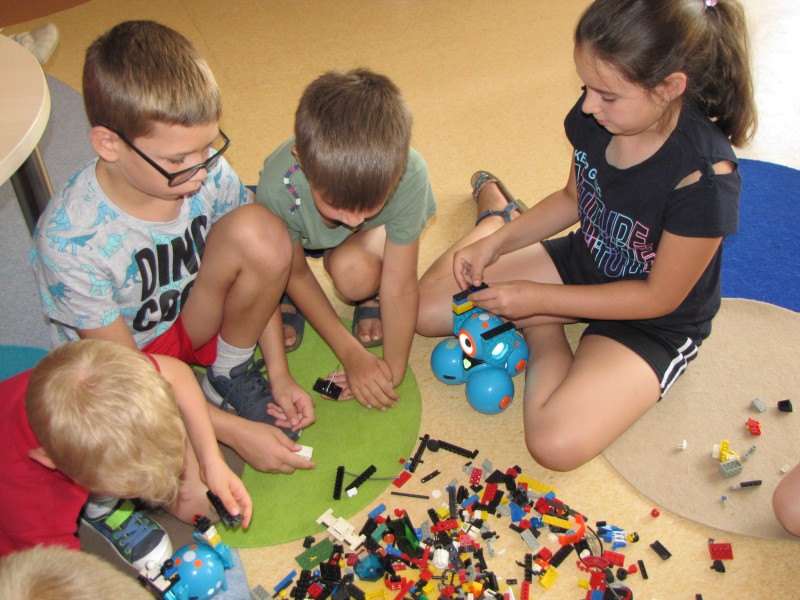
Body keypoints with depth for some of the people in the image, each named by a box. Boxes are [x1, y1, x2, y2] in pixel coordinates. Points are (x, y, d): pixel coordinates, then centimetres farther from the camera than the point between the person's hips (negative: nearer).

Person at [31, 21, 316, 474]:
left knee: (260, 229, -27)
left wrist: (279, 373, -6)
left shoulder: (208, 172, -21)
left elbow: (259, 263, -3)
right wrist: (237, 432, -23)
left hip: (194, 318, 4)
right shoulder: (70, 238, -30)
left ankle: (232, 375, -5)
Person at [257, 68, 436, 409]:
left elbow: (400, 286, -27)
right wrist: (351, 353, -20)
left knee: (355, 271, -34)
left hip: (365, 238, 0)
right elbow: (297, 273, -19)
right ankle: (286, 295, 6)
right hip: (300, 236, 1)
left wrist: (394, 368, -20)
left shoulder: (409, 175, -40)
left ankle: (369, 297, 2)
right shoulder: (277, 187, -39)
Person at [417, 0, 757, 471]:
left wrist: (537, 298, -20)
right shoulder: (595, 117, -16)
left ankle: (543, 331, 0)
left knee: (557, 444, -28)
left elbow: (660, 297, -22)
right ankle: (498, 212, 23)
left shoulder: (704, 176, -33)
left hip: (655, 324, -5)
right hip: (584, 262, 5)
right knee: (429, 308, -2)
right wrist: (494, 243, -8)